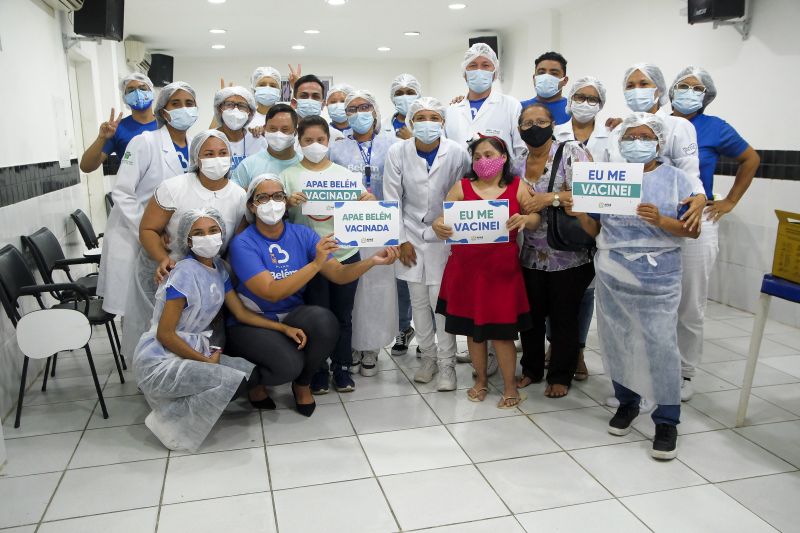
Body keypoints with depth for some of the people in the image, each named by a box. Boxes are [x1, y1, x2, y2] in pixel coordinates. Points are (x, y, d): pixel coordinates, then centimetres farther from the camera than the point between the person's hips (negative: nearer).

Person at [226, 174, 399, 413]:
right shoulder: (243, 244, -13)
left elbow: (339, 274, -6)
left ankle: (302, 383, 1)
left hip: (291, 316, 4)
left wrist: (372, 261, -24)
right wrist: (316, 263, -32)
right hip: (250, 322, -4)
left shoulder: (302, 234, 0)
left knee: (325, 320, -29)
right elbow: (271, 292, -24)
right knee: (289, 363, -31)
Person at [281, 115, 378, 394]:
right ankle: (318, 370, 21)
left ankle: (342, 368, 24)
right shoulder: (288, 176, 1)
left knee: (343, 315, 10)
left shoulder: (346, 174, 7)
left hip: (346, 254, 2)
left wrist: (368, 201, -12)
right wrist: (287, 202, -19)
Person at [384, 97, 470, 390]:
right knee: (419, 301, 7)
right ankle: (428, 357, 24)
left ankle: (447, 365, 8)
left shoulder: (457, 153, -7)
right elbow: (392, 199, -2)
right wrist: (401, 240, -3)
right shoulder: (397, 152, -5)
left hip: (445, 236, -2)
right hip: (411, 236, 2)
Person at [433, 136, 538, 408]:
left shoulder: (517, 187, 2)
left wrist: (525, 220, -25)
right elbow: (443, 218, -2)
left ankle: (510, 385, 19)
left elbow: (537, 217, -3)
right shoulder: (462, 187, 3)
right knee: (472, 325, 11)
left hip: (502, 268, -1)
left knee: (501, 328, 2)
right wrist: (437, 226, -25)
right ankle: (481, 379, 30)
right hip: (466, 267, 2)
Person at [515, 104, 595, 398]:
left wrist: (551, 198, -24)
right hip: (532, 255, 5)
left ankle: (560, 376, 24)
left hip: (569, 255, -4)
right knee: (531, 314, 13)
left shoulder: (571, 152, -8)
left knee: (564, 317, 7)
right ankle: (531, 368, 33)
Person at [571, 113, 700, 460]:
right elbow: (595, 229, 10)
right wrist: (579, 211, -9)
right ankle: (626, 401, 29)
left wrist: (661, 221, -20)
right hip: (611, 277, 3)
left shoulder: (676, 178, 2)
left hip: (658, 278, -3)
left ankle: (667, 419, 8)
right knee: (617, 342, 9)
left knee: (661, 344, -6)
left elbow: (693, 230, -3)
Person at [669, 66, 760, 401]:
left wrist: (730, 202, 9)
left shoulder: (716, 129, -1)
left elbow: (751, 160, 12)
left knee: (691, 306, 5)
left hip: (697, 224, -1)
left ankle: (685, 373, 19)